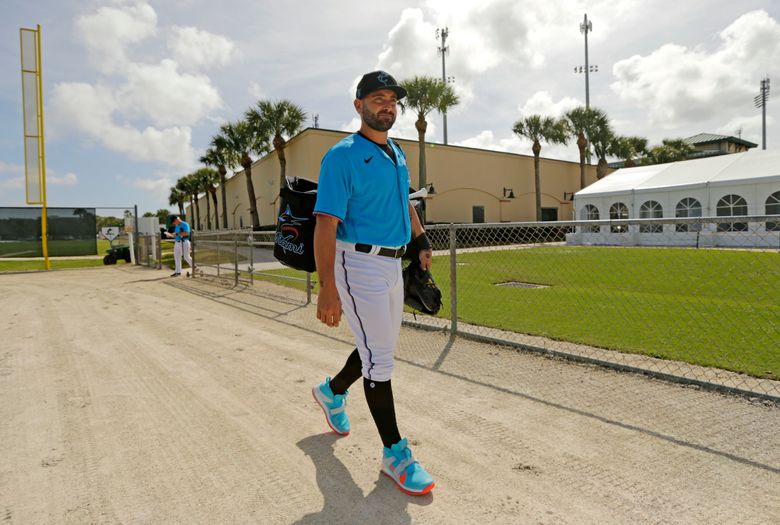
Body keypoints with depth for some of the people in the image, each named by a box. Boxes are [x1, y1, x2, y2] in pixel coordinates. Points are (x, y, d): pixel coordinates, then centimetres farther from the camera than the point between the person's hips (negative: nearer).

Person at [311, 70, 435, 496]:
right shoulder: (343, 156, -12)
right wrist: (328, 288, -26)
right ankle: (394, 453, 10)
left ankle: (332, 391, 44)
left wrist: (421, 241, 14)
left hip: (393, 265, 9)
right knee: (380, 358, -4)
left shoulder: (397, 154, 14)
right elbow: (326, 224, -19)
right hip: (359, 264, -8)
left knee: (381, 349, 18)